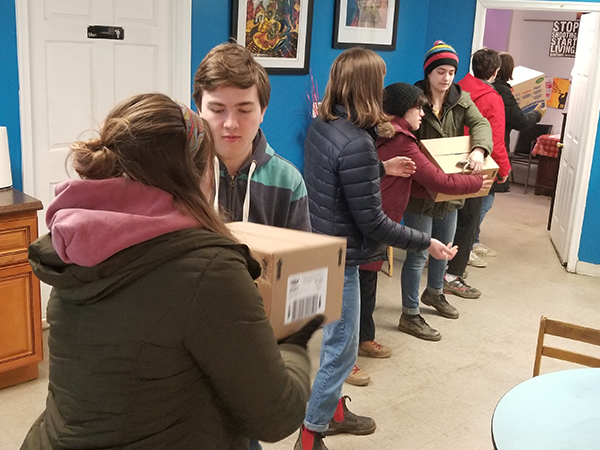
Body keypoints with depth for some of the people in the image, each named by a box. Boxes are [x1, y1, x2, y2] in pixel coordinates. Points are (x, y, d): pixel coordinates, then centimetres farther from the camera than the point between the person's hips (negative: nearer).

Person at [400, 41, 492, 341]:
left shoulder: (462, 100, 4)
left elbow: (481, 125, -12)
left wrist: (478, 149, -34)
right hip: (419, 189, -6)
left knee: (445, 245, 23)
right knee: (418, 253, -1)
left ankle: (434, 293, 48)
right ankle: (410, 315, 12)